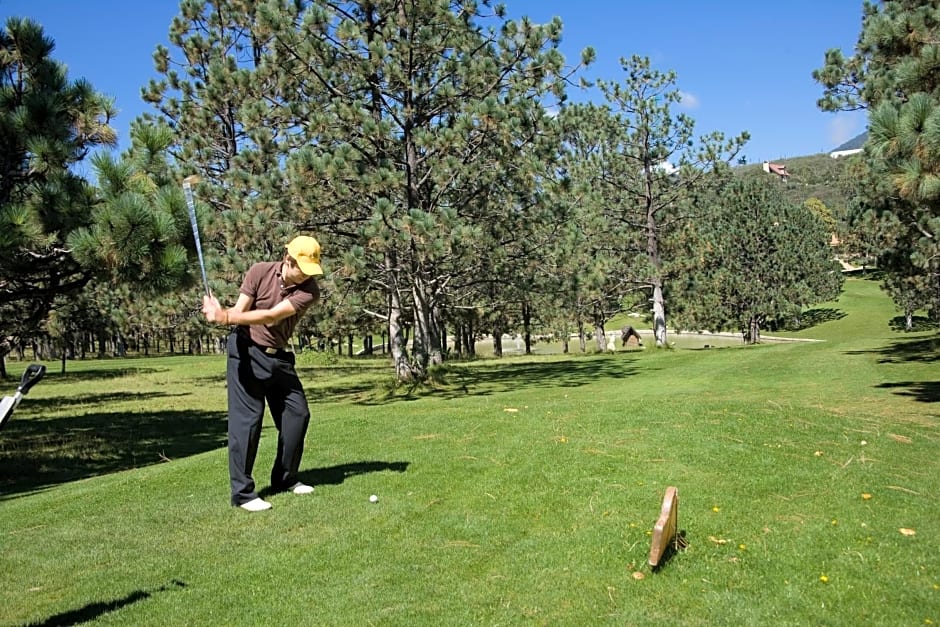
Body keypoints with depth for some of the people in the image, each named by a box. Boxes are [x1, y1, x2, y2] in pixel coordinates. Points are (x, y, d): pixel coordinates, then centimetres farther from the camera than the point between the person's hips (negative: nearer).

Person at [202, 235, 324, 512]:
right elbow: (240, 310, -15)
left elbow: (271, 316, -27)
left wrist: (226, 316, -38)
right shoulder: (259, 272, -12)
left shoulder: (309, 291, -14)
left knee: (297, 413, 5)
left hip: (279, 356, 4)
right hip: (246, 351, -3)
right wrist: (221, 313, -38)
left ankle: (285, 479, 23)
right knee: (247, 418, -8)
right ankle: (242, 492, -1)